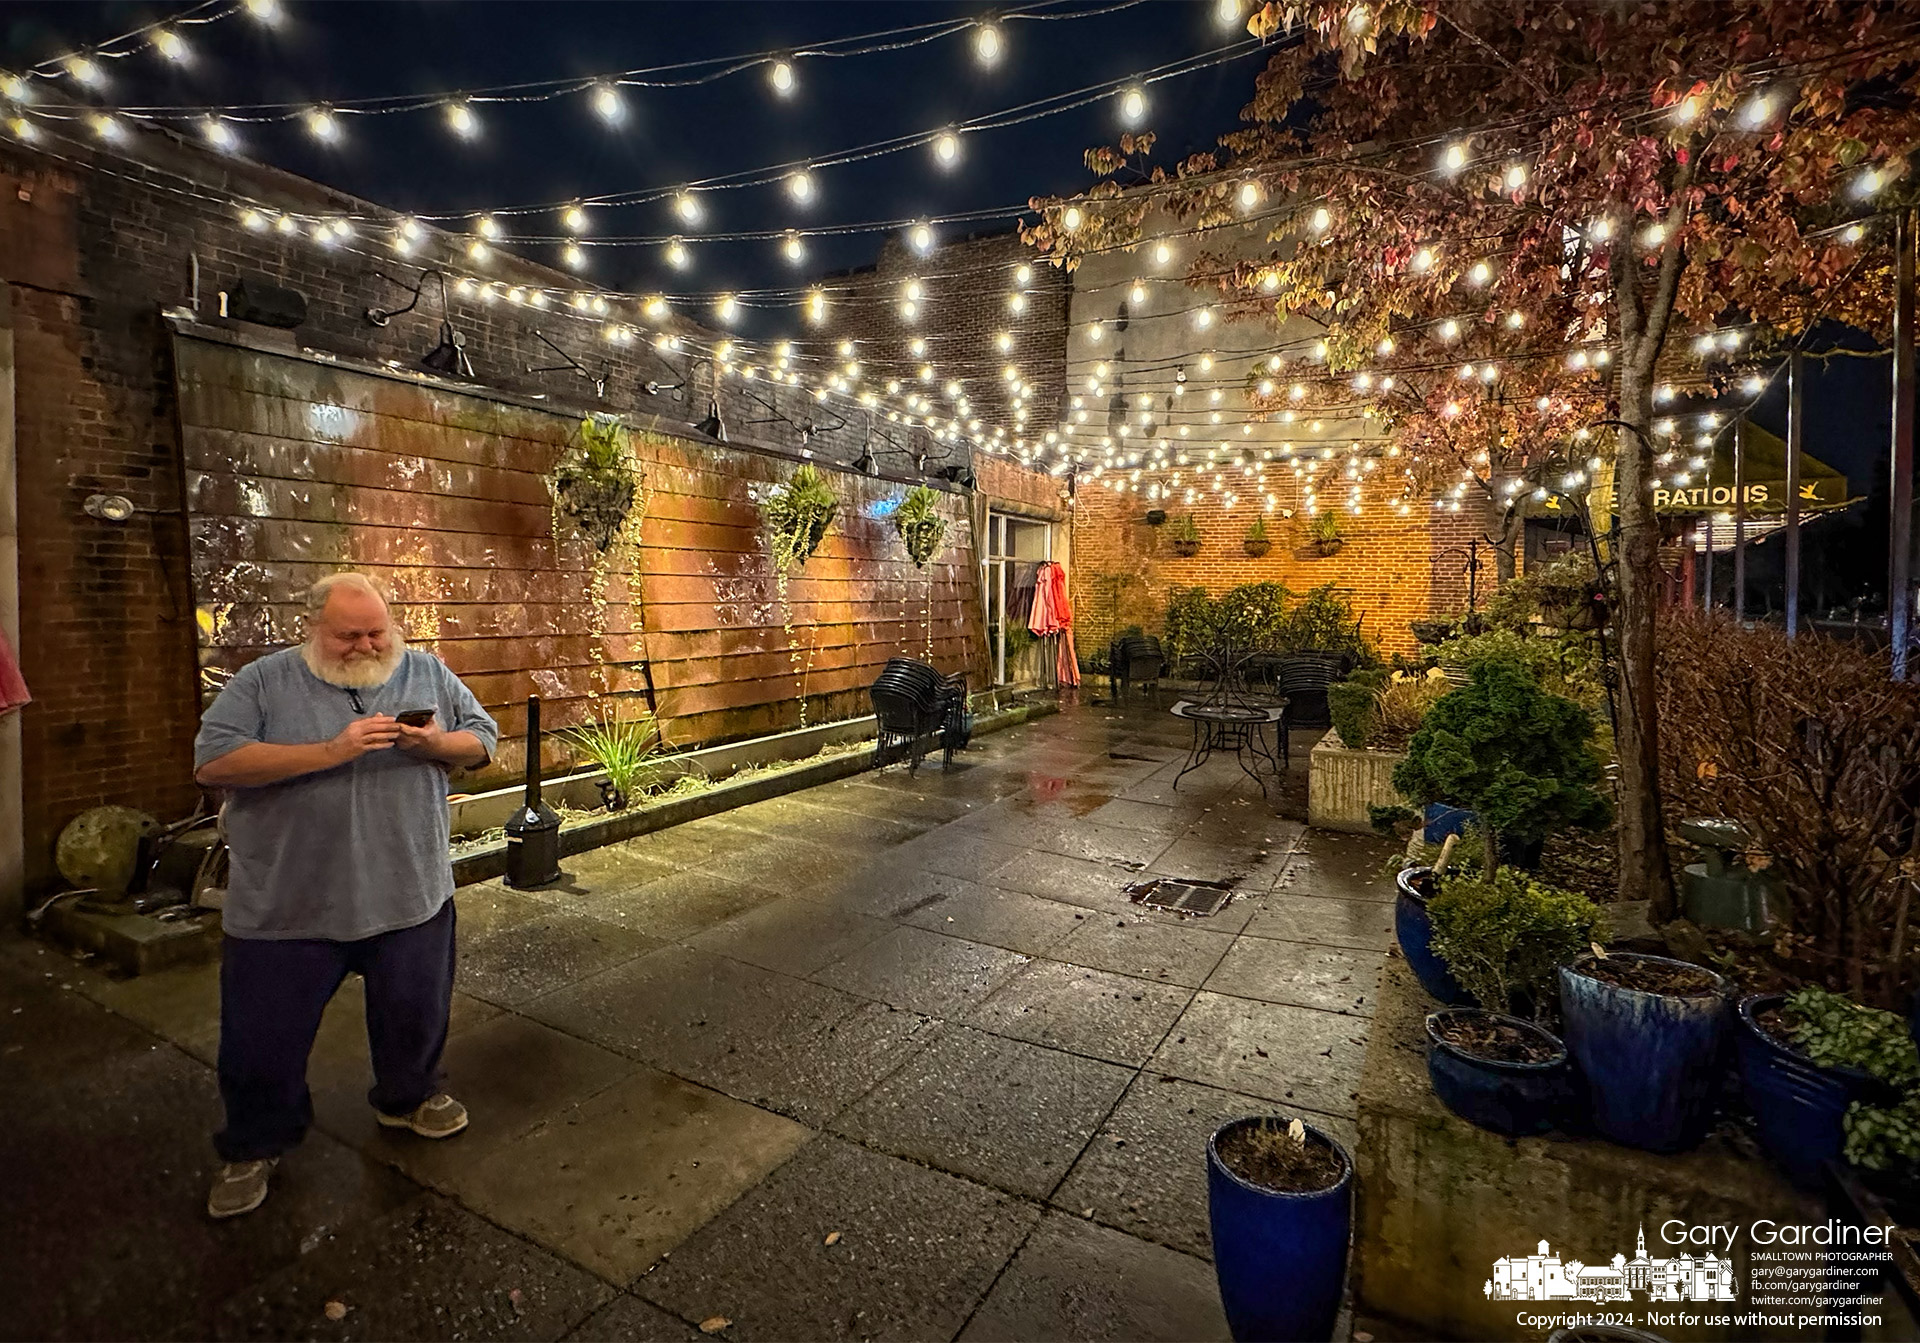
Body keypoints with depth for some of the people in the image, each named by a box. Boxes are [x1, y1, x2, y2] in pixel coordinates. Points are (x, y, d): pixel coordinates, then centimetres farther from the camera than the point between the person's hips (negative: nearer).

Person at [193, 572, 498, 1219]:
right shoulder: (263, 682, -5)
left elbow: (483, 739, 4)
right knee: (264, 1035, 13)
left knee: (415, 1013, 17)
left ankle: (407, 1097, 44)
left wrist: (436, 743, -18)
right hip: (285, 907, -1)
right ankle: (252, 1147, 38)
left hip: (410, 895, 2)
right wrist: (331, 751, -24)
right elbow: (212, 763, -15)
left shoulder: (428, 672, 2)